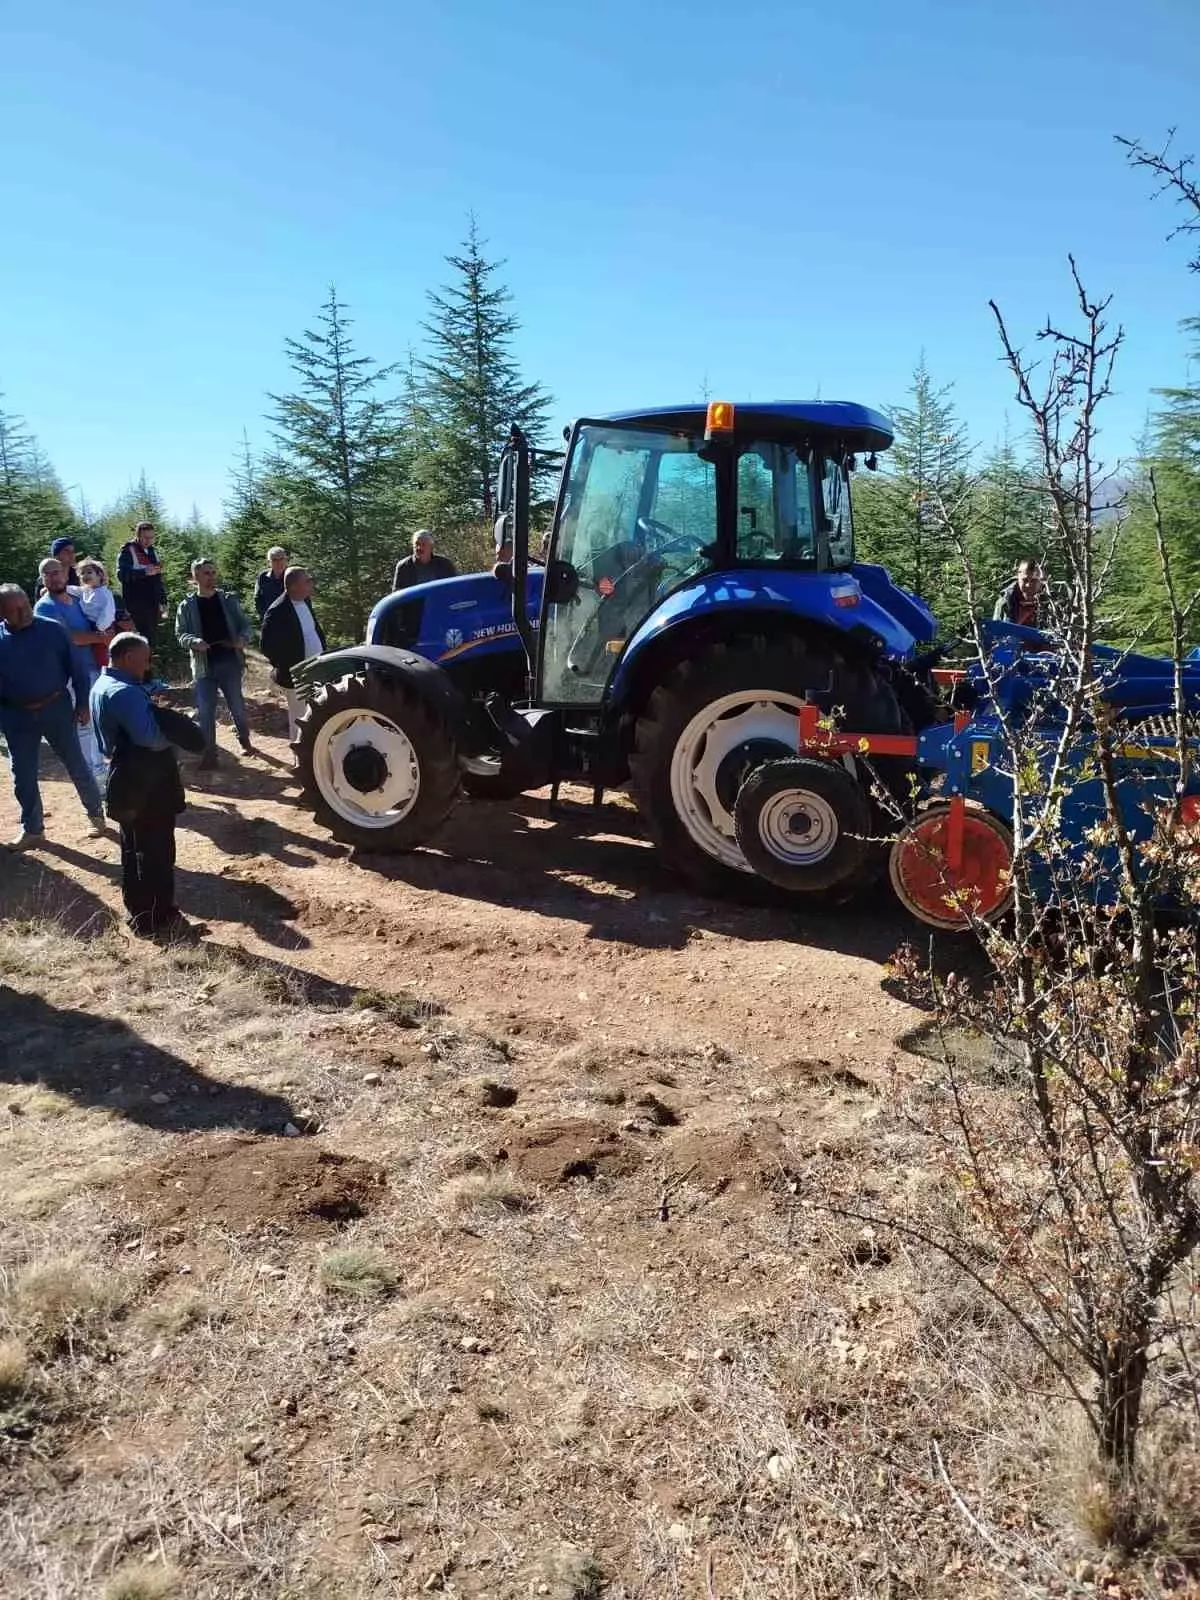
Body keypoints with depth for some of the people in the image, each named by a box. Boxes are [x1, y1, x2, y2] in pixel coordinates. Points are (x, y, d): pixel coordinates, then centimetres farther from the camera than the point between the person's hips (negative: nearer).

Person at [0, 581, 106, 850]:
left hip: (56, 708, -2)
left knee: (76, 764, 8)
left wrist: (82, 704, -3)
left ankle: (96, 815, 25)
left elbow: (76, 668, -2)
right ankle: (32, 828, 24)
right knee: (23, 775, 9)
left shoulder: (52, 630, -7)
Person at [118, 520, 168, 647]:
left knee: (152, 638, 6)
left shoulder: (153, 552, 19)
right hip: (136, 602, -7)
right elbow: (121, 573, -16)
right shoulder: (128, 551, -2)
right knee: (146, 638, -15)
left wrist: (163, 601, 18)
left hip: (153, 603, 7)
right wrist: (144, 572, -28)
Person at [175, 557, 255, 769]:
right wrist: (194, 642, -21)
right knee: (205, 711, 1)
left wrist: (243, 639, -17)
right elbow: (180, 634, 0)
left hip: (230, 662, 0)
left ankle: (245, 740, 31)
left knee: (237, 705, 10)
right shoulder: (187, 606, 1)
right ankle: (209, 751, 10)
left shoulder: (229, 599, 4)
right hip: (204, 665, 0)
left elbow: (244, 624, 5)